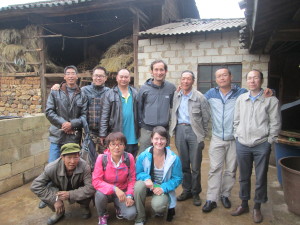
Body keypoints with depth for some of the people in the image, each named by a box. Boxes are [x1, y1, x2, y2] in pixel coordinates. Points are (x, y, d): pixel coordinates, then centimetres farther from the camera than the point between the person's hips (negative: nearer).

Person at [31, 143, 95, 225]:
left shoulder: (84, 166, -34)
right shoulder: (52, 168, -32)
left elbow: (91, 188, -34)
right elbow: (35, 186, -27)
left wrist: (70, 194, -41)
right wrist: (55, 199, -30)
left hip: (77, 191, -1)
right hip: (60, 190, 1)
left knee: (88, 192, -32)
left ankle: (85, 207, 7)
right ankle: (59, 211, 5)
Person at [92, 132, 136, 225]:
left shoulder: (129, 158, -15)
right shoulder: (102, 158, -20)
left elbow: (132, 179, -5)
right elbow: (96, 181, -21)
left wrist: (129, 195, -19)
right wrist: (114, 189, -32)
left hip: (123, 191, 1)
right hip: (106, 191, 0)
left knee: (131, 214, -20)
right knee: (100, 195, -34)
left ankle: (118, 206, 18)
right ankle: (102, 216, 2)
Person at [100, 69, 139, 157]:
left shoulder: (135, 94, 7)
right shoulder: (109, 94, -1)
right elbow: (104, 116, -3)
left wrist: (140, 133, 6)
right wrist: (103, 134, -7)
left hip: (132, 137, 2)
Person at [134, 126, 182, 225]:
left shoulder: (174, 158, -14)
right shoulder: (143, 156, -13)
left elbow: (177, 179, -6)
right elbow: (137, 173, -3)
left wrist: (163, 188, -20)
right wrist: (146, 178, -26)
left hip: (164, 189, -1)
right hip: (148, 186, 1)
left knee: (157, 205, -31)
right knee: (139, 185, -33)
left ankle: (161, 210, 13)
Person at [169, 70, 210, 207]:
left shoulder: (200, 97, -3)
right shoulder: (176, 96, 7)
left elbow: (206, 117, 0)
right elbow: (173, 114, 11)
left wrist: (203, 135, 0)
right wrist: (174, 129, 5)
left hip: (194, 131, -3)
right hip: (180, 130, 3)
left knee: (195, 166, 4)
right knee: (184, 164, 12)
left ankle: (196, 193, 22)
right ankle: (186, 190, 27)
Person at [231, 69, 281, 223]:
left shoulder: (271, 100, -3)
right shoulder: (241, 99, 6)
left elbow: (275, 123, -2)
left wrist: (269, 141, -5)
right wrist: (237, 136, 6)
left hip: (261, 146, -3)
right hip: (242, 145, 3)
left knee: (261, 178, 8)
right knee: (243, 177, 14)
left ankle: (257, 208, 27)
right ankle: (244, 204, 32)